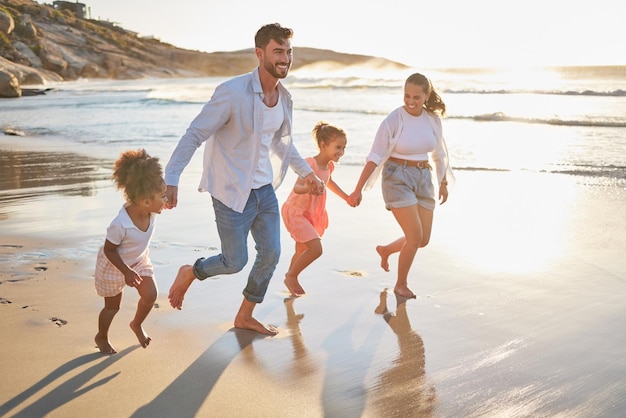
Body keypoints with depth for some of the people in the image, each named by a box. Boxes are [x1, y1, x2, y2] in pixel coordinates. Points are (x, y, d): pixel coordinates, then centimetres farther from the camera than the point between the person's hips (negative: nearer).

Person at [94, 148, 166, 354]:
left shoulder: (150, 211, -23)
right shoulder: (120, 225, -41)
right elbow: (109, 250, -25)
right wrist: (126, 272, -26)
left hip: (139, 260, 5)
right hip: (114, 266, -5)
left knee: (150, 295, -4)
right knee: (113, 306, 12)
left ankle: (137, 324, 28)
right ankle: (101, 337, 41)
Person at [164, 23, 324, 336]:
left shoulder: (284, 98, 3)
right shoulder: (233, 92, -21)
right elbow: (194, 135, -21)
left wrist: (306, 172, 27)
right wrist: (171, 178, -29)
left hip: (265, 189, 7)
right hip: (232, 192, -7)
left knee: (271, 254, 9)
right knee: (235, 262, 1)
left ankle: (245, 317, 29)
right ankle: (190, 273, 32)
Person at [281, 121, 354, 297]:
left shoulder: (329, 166, 2)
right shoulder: (310, 163, -24)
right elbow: (297, 188, -35)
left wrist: (346, 197, 30)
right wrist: (309, 188, -56)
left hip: (310, 213, 9)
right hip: (295, 211, -9)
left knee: (302, 251, 19)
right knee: (316, 249, -17)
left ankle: (291, 278, 40)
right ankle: (291, 277, 3)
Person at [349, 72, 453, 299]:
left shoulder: (433, 119, 2)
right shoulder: (393, 120, -12)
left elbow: (439, 153, 16)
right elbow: (375, 157, -13)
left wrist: (444, 183, 22)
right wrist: (358, 189, -17)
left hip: (423, 179, 6)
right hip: (397, 178, -6)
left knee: (424, 240, 6)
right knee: (415, 236, -10)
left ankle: (385, 250, 35)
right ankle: (401, 284, 12)